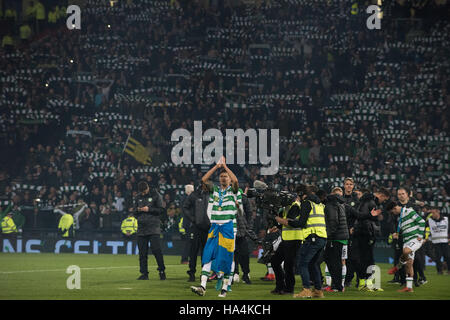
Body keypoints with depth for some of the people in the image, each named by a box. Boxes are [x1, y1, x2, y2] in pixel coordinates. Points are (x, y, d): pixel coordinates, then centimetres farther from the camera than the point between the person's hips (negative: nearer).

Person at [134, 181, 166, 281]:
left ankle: (162, 270, -1)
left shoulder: (155, 195, 2)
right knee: (142, 252, 2)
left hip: (153, 227, -4)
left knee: (156, 250, -11)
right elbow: (135, 213, 20)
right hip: (141, 227, 4)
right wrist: (138, 210, -3)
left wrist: (149, 209, -13)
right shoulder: (138, 198, 15)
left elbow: (161, 210, -1)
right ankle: (144, 273, 7)